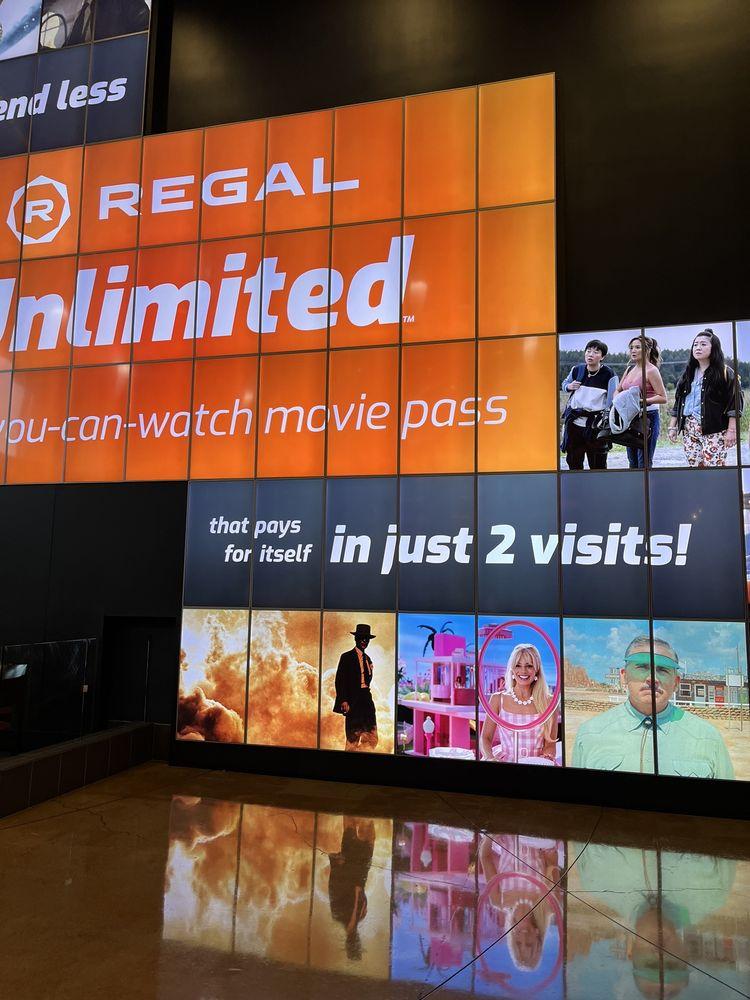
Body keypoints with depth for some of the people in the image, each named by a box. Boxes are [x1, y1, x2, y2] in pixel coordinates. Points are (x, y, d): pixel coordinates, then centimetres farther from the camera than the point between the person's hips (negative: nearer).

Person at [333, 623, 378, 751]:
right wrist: (343, 701, -16)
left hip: (367, 700, 7)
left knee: (372, 738, 5)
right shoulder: (347, 657, -4)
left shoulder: (367, 659, 16)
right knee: (353, 738, -3)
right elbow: (340, 680, -9)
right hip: (353, 701, -7)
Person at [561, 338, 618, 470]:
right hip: (574, 421, 4)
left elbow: (612, 402, -7)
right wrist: (569, 386, -1)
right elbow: (564, 384, 22)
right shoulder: (577, 370, 3)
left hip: (595, 424, -4)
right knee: (573, 461, 14)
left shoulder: (608, 375, -8)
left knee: (597, 464, 3)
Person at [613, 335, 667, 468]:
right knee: (633, 462, 13)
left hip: (648, 418, -8)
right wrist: (618, 399, 0)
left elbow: (663, 398, -12)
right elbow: (617, 390, 22)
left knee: (644, 463, -7)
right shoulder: (629, 369, 12)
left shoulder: (651, 370, -9)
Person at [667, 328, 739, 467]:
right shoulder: (688, 374, 17)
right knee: (695, 467, 3)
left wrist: (732, 430, -12)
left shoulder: (725, 373, 0)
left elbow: (733, 403, -6)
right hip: (689, 429, 5)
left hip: (713, 429, -5)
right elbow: (678, 402, 18)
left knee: (714, 467, -12)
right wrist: (672, 426, 12)